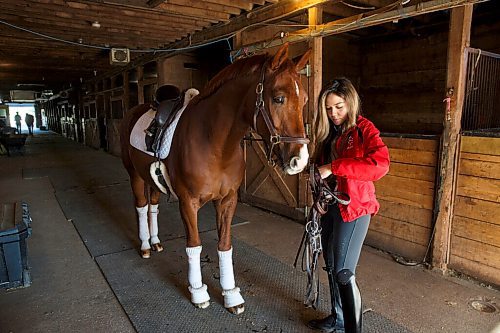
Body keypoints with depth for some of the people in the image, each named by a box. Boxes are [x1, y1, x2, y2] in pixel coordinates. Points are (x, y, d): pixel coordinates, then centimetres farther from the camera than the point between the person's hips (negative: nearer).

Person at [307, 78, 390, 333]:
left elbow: (380, 164, -27)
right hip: (330, 206, 7)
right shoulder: (328, 132, 11)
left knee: (343, 271, -7)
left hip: (354, 208, -7)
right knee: (331, 266, 17)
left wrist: (334, 167, -29)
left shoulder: (364, 130, -9)